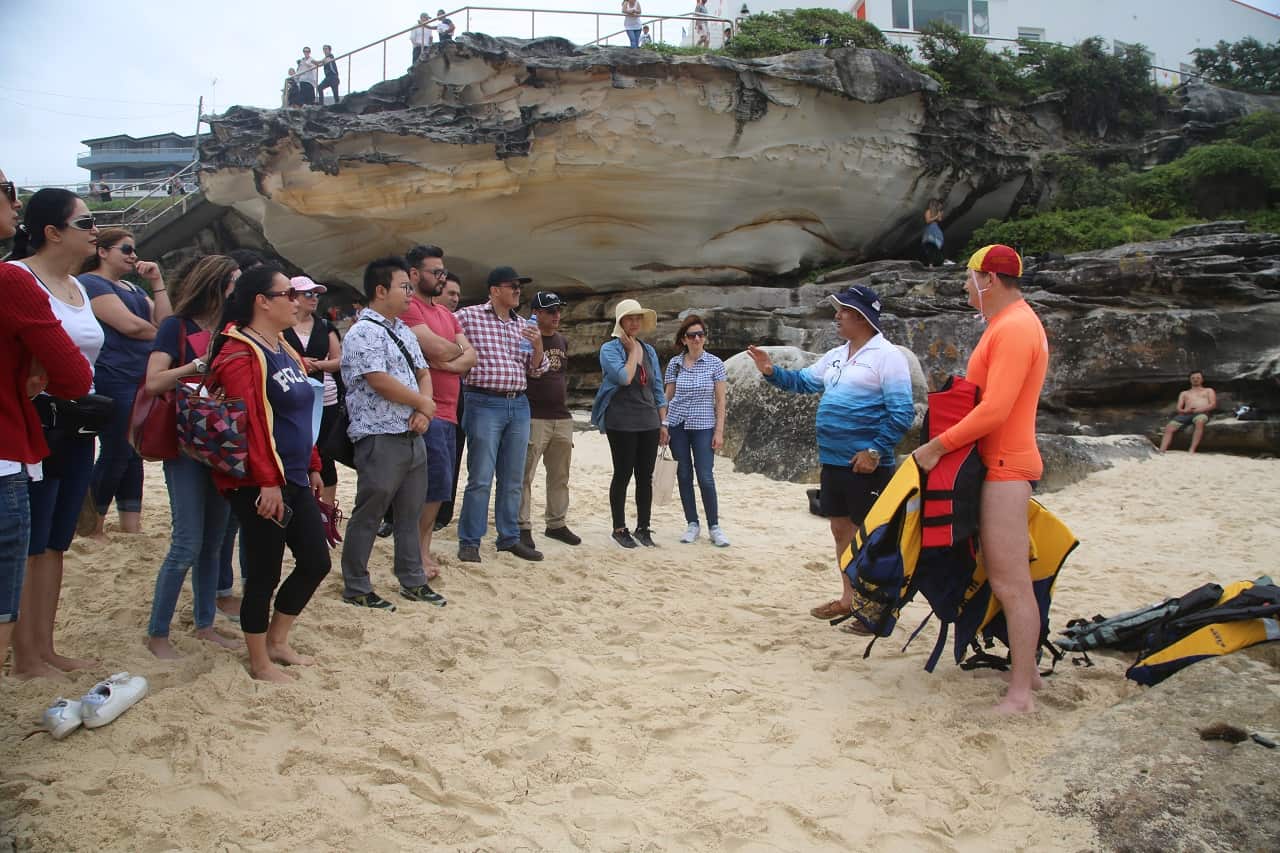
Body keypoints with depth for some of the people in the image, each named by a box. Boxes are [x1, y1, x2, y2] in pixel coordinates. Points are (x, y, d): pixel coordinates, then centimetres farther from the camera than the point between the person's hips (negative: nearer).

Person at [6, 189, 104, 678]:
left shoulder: (78, 287, 15)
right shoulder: (17, 277, -10)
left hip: (77, 431, 8)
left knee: (56, 543, 12)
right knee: (29, 545, -1)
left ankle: (46, 648, 20)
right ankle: (25, 659, 8)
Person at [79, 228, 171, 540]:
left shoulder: (132, 288, 21)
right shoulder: (90, 283, -5)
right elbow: (129, 325, -17)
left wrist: (157, 282, 5)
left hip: (141, 381, 8)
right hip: (113, 381, -8)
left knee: (134, 454, 8)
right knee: (116, 454, -7)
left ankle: (131, 526, 12)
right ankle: (93, 527, 5)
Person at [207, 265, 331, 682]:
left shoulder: (284, 349, 15)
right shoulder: (240, 354, -14)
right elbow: (248, 423, -22)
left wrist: (312, 466, 19)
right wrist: (268, 482, -25)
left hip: (294, 479, 9)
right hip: (261, 486, -9)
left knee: (315, 561, 12)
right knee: (264, 573, 2)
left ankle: (277, 642, 29)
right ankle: (260, 663, 18)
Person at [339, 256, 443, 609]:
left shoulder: (404, 331, 16)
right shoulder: (364, 332, -12)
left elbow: (423, 373, 16)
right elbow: (380, 382, -21)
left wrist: (424, 412, -3)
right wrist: (424, 402, -8)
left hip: (413, 436, 9)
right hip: (380, 438, -9)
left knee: (410, 512, 15)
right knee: (368, 515, 1)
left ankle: (413, 581, 25)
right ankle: (356, 588, 12)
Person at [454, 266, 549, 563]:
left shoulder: (523, 325, 14)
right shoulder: (468, 317, -3)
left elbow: (535, 370, 15)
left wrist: (538, 345, -2)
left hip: (519, 406, 6)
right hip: (485, 404, -6)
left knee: (513, 480, 11)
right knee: (481, 478, -4)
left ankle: (509, 538, 21)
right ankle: (469, 542, 7)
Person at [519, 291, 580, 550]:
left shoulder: (562, 341, 15)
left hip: (562, 417, 7)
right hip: (534, 418, -7)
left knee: (560, 476, 13)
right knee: (525, 475, -5)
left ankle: (556, 524, 24)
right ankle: (523, 526, 2)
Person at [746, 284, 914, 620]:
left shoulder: (887, 356, -12)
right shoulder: (835, 356, 13)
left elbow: (902, 412, -16)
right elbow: (803, 381, 21)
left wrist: (875, 450, -21)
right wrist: (772, 372, 5)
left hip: (866, 466, -9)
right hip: (832, 463, 9)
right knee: (841, 530, 16)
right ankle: (848, 598, 29)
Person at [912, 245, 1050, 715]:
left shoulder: (1013, 328, -16)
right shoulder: (1011, 323, 18)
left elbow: (994, 410, -24)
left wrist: (937, 446, -18)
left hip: (1005, 466, -11)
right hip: (1002, 463, 11)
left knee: (1010, 583, -7)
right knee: (1009, 578, 16)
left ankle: (1020, 693, -2)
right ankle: (1025, 669, 25)